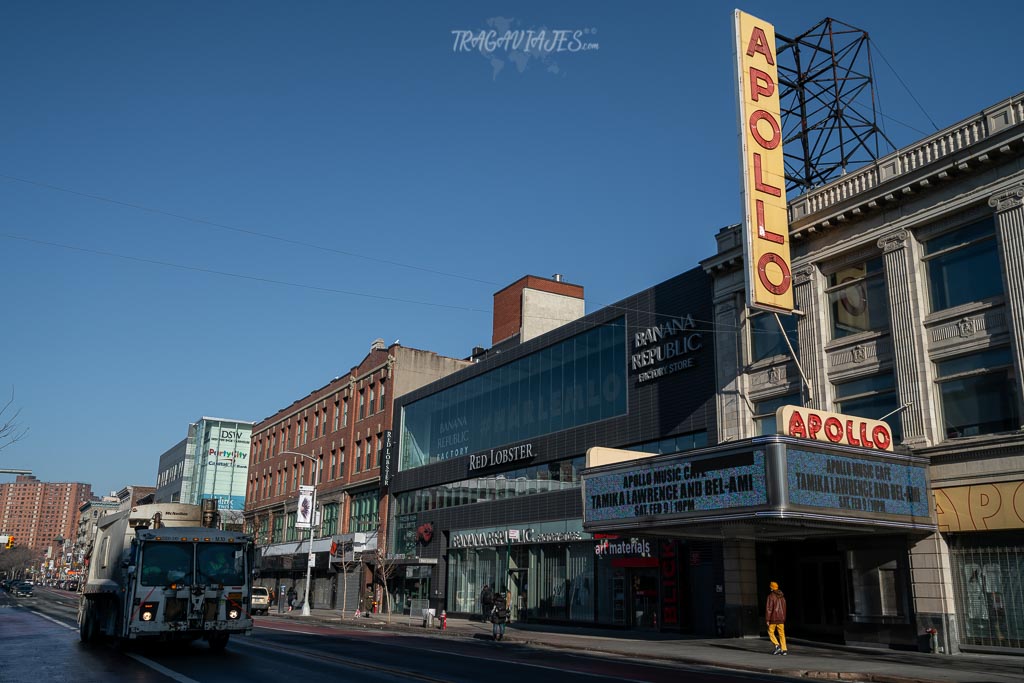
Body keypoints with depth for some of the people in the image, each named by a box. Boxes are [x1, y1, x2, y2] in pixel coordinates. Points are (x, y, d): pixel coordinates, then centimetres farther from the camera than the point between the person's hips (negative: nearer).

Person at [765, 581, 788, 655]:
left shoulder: (771, 596, -11)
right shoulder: (782, 596, 9)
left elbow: (768, 608, -15)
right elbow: (784, 608, 15)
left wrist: (767, 619, -12)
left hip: (773, 618, -6)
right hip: (781, 618, 6)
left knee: (771, 632, 7)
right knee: (781, 634, 6)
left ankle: (777, 646, -9)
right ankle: (784, 649, 0)